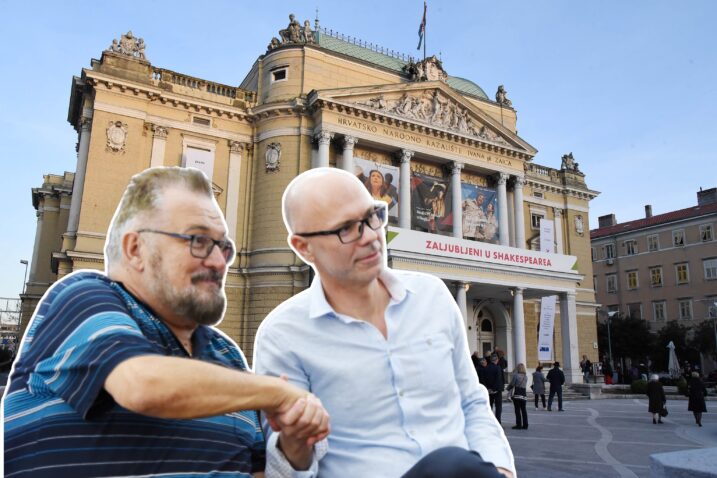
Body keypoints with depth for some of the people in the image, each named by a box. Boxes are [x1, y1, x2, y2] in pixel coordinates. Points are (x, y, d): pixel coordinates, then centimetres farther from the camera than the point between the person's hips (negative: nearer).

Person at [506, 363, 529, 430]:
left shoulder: (516, 375, -11)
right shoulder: (526, 376, 8)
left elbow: (511, 384, -7)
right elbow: (524, 385, 14)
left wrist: (508, 388, 15)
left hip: (516, 394, -6)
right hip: (524, 394, 6)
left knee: (517, 410, -2)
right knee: (523, 410, 10)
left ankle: (519, 425, -2)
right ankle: (525, 425, 11)